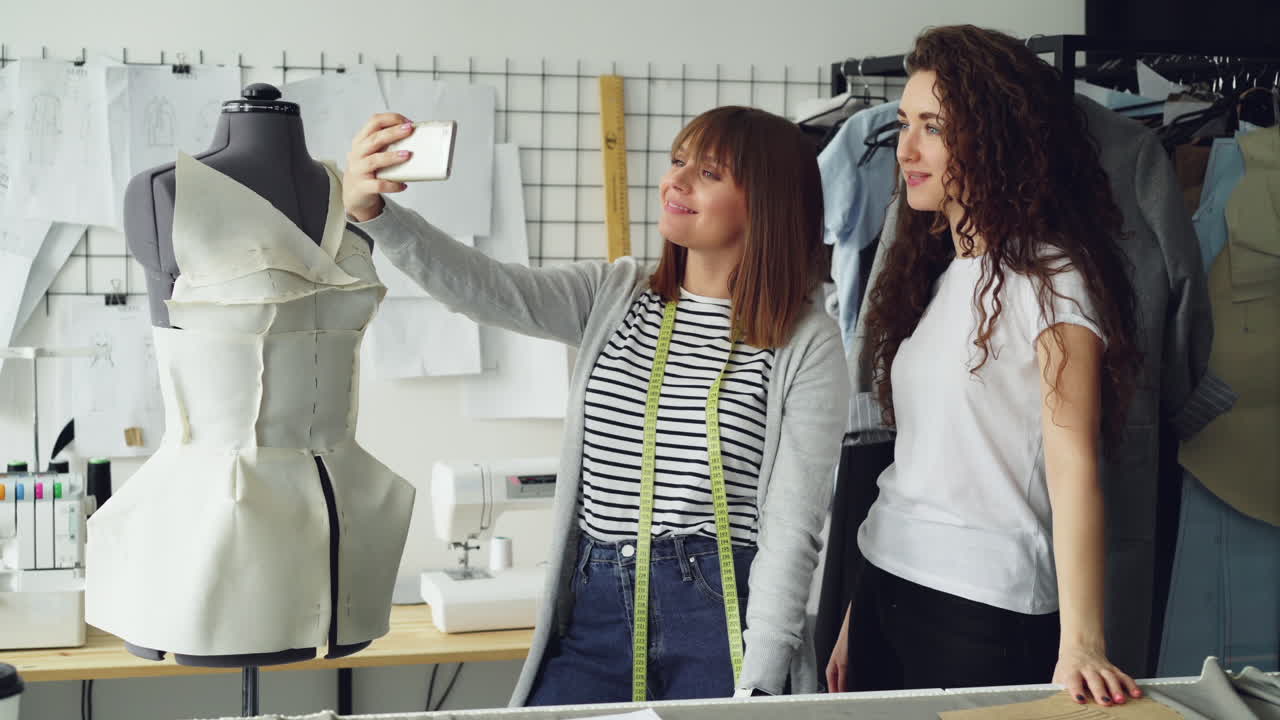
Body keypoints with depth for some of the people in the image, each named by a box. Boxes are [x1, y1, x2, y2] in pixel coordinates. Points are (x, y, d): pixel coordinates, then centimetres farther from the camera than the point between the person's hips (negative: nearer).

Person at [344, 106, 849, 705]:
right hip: (597, 607, 3)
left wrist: (757, 689, -14)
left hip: (720, 614, -3)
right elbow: (484, 288, -8)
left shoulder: (807, 343, -4)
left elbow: (791, 528, -8)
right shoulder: (613, 296, 8)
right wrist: (371, 209, -24)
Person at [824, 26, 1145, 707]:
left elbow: (1072, 465, -18)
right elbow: (920, 461, 11)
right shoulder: (928, 272, 10)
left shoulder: (1048, 278, -10)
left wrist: (1078, 644, -27)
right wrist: (857, 620, 10)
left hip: (983, 614, -7)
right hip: (885, 585, 7)